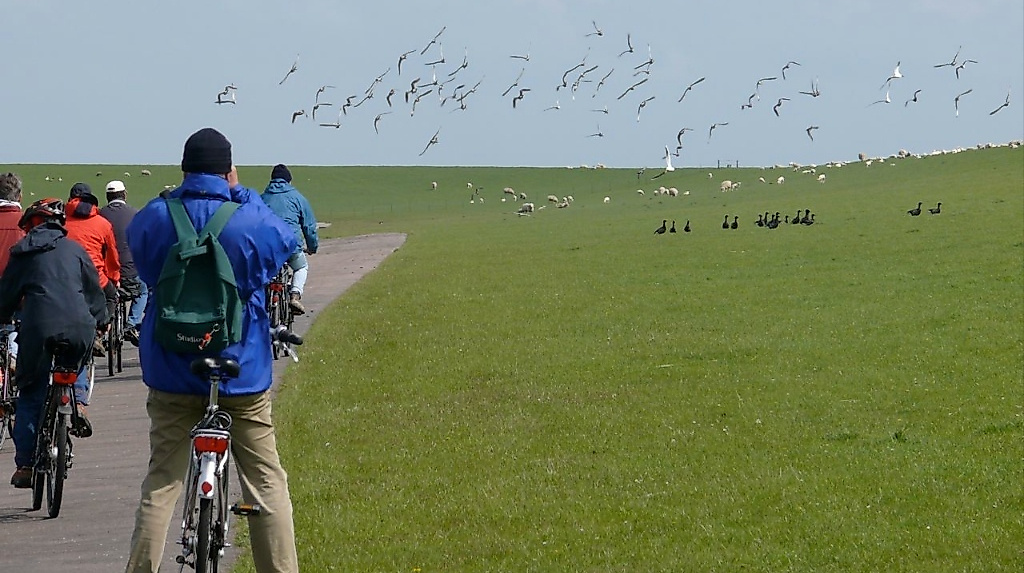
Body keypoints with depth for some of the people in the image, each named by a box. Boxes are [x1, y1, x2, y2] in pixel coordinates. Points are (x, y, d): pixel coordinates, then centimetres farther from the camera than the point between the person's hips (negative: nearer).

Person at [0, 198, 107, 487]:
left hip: (39, 328, -2)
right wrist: (100, 321, 31)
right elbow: (94, 289, 19)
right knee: (73, 368, 35)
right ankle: (78, 404, 8)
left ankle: (25, 465, 6)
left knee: (30, 396, 9)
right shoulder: (73, 249, 15)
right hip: (79, 327, 2)